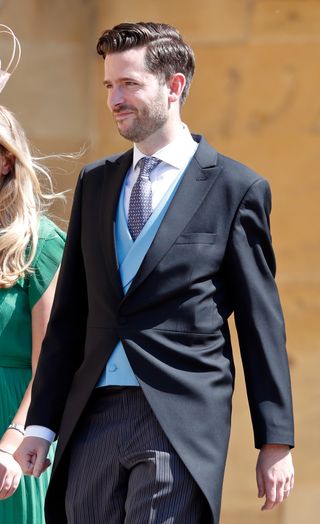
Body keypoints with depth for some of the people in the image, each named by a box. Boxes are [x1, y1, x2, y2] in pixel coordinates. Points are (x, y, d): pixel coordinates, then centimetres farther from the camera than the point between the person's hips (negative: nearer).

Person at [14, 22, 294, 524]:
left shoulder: (237, 189, 0)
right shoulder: (95, 182, 15)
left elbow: (261, 324, 1)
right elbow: (69, 313, 15)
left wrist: (276, 443, -1)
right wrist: (42, 423, 9)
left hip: (181, 420, -5)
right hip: (92, 419, 5)